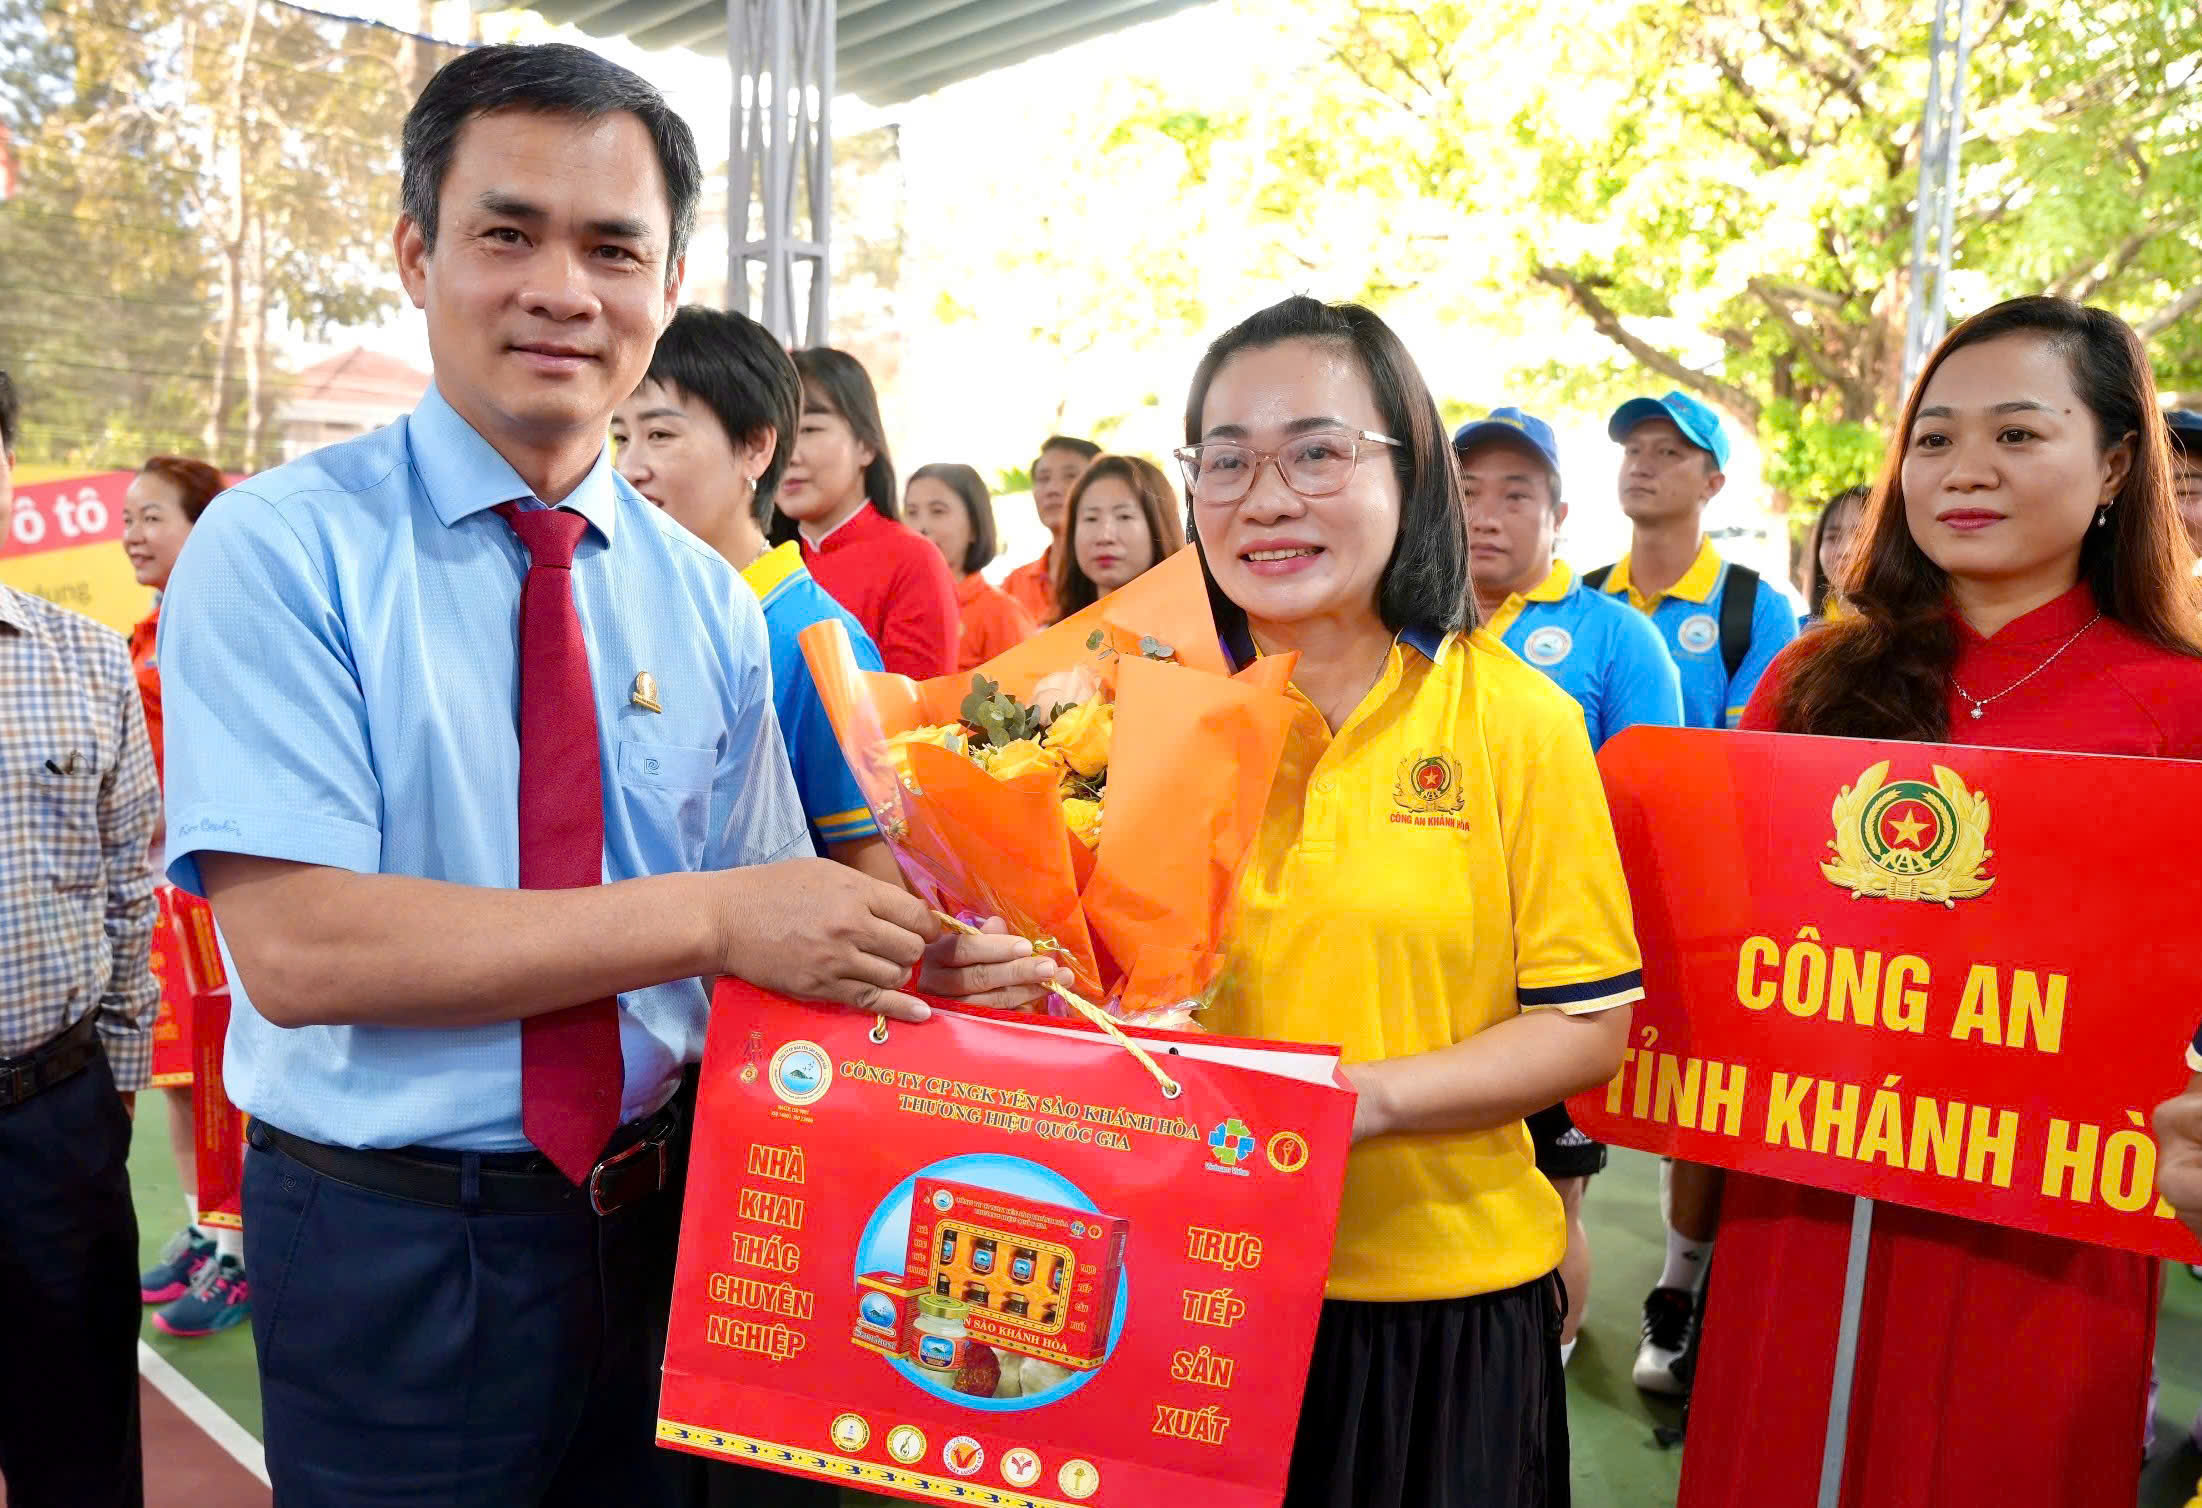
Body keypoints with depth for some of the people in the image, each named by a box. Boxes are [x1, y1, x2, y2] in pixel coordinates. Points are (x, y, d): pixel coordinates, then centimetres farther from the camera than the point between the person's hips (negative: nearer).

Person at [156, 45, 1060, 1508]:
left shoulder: (710, 604, 1)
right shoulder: (276, 551, -12)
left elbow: (763, 933, 1)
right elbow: (298, 947, -23)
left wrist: (925, 963, -19)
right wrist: (708, 916, -26)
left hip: (656, 1215, 4)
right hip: (386, 1252, -4)